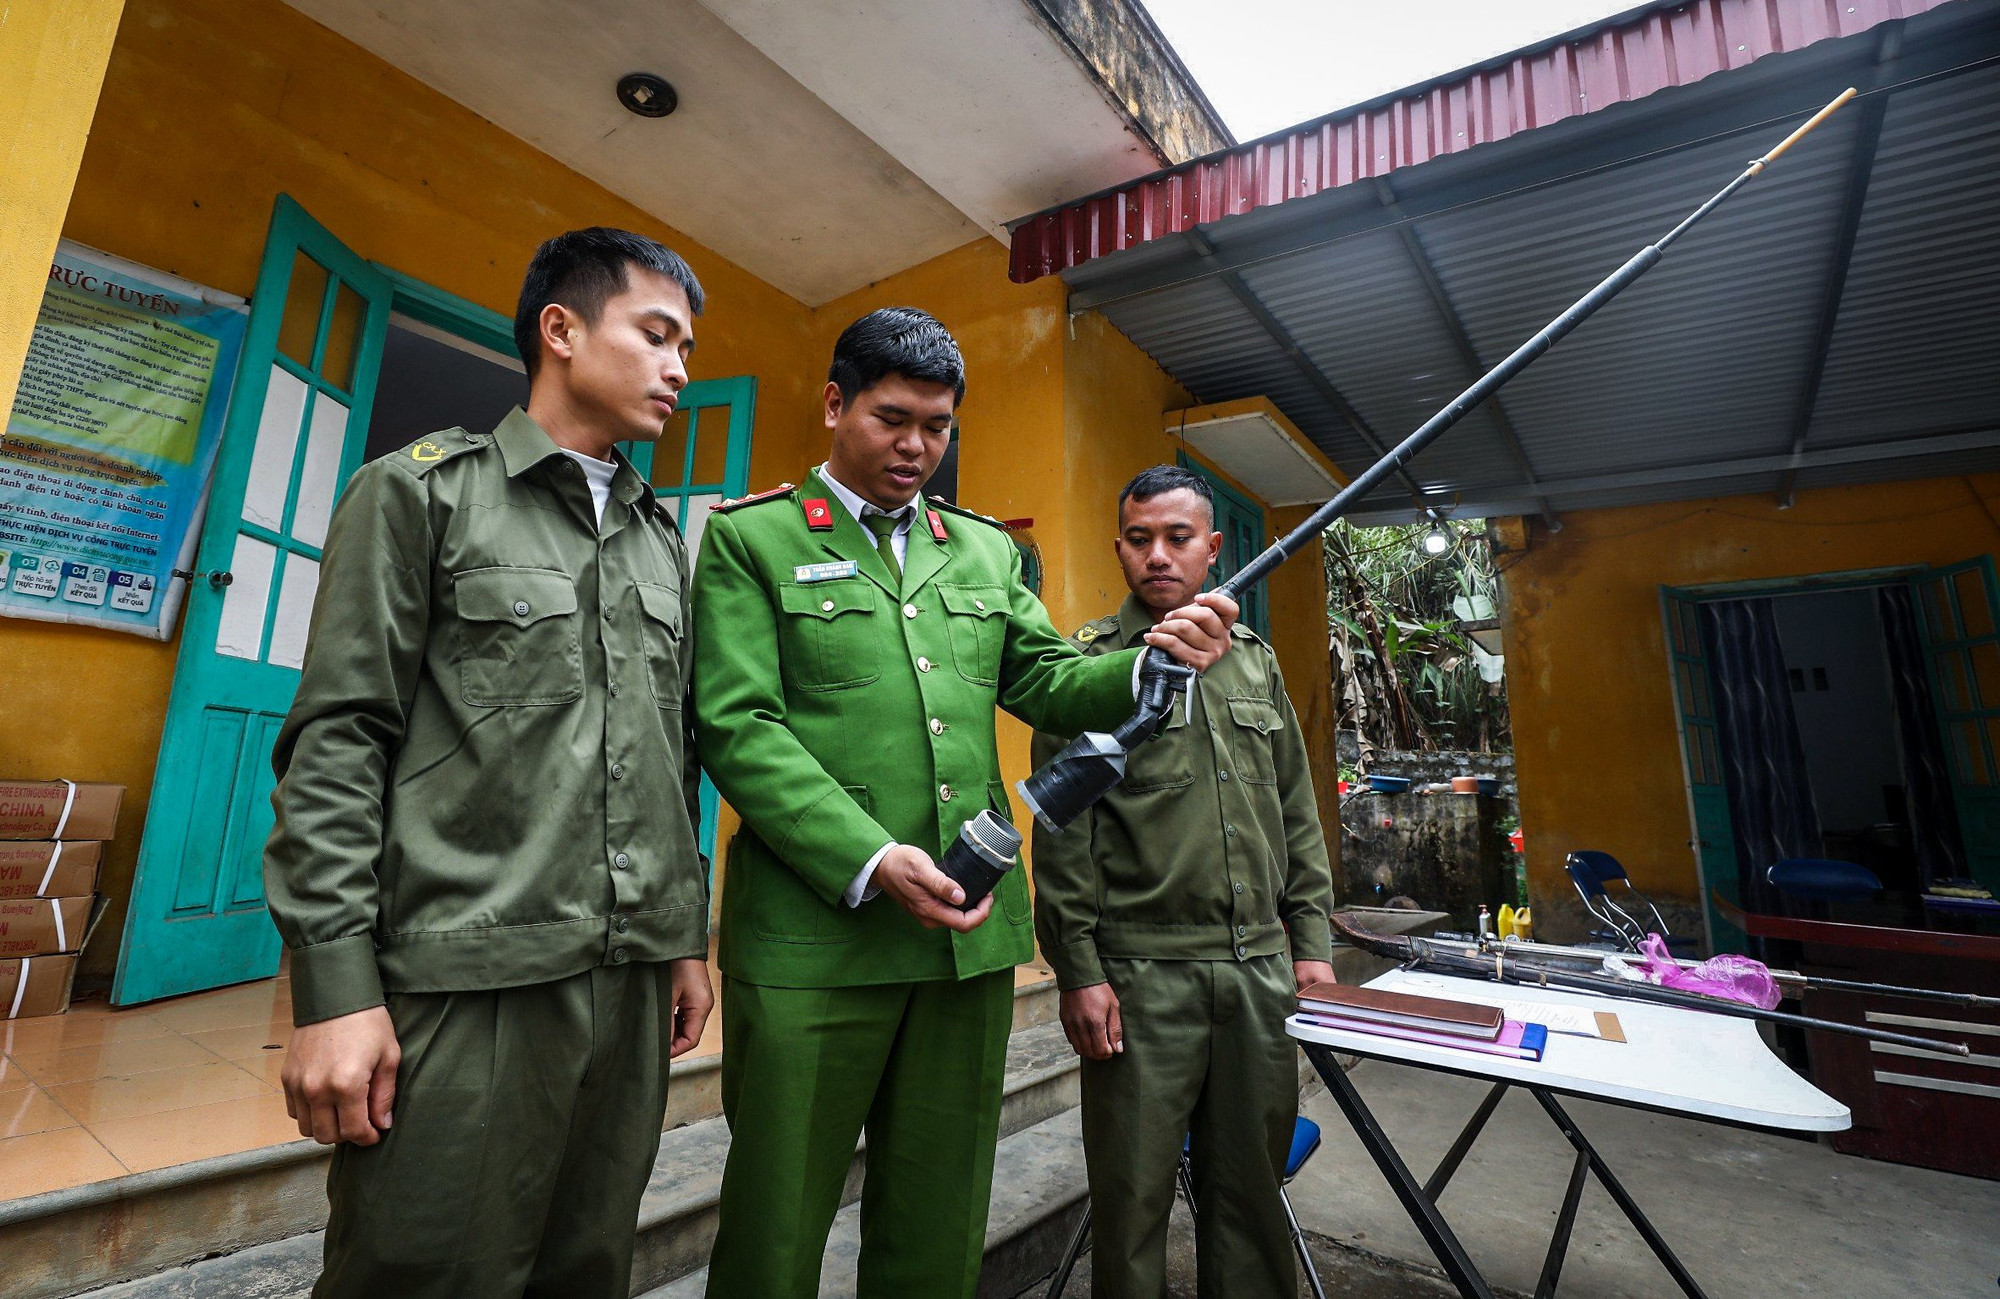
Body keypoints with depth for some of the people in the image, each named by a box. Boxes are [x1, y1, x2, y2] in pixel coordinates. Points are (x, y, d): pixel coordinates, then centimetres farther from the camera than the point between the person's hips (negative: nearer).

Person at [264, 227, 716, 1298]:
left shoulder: (663, 541, 14)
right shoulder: (422, 492, 0)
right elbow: (338, 742, -6)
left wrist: (687, 937, 13)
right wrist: (334, 990, -11)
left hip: (629, 984, 5)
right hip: (462, 987, -5)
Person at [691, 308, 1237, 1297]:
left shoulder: (986, 550, 15)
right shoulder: (749, 538, 1)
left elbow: (1051, 688, 10)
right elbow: (737, 727, -9)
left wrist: (1153, 664, -11)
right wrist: (871, 863, -19)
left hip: (970, 933, 5)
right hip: (814, 937, -4)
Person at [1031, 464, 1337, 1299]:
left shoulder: (1256, 661, 12)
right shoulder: (1088, 662, -4)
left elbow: (1296, 810, 14)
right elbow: (1062, 831, -7)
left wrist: (1312, 940, 10)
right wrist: (1078, 970, -10)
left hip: (1261, 968, 5)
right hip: (1141, 973, -4)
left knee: (1254, 1183, 17)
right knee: (1134, 1193, 9)